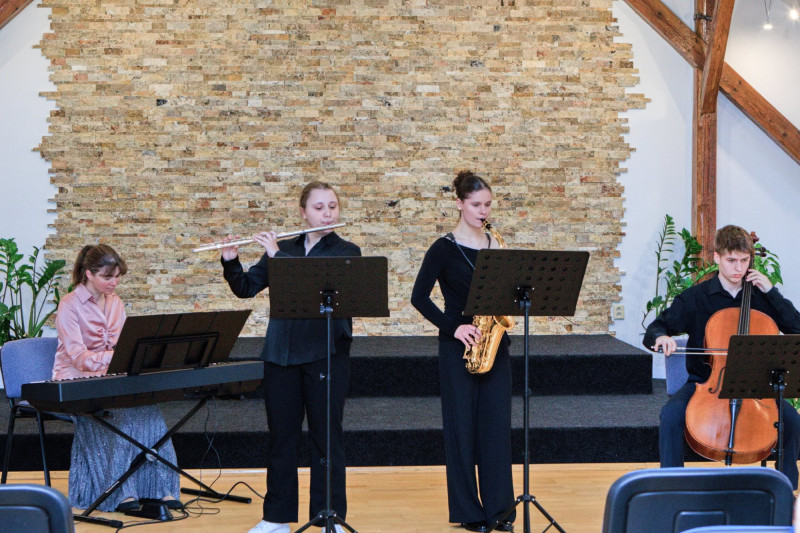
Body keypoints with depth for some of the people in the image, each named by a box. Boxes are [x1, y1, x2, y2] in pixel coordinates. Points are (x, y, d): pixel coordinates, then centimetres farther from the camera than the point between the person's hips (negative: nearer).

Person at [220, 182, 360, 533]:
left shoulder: (346, 252, 1)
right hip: (281, 354, 3)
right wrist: (230, 261, -10)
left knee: (326, 435, 1)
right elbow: (246, 288, 9)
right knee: (281, 435, 8)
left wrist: (277, 255, -17)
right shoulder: (282, 250, 11)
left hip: (326, 354, -3)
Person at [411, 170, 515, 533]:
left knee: (497, 425, 3)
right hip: (458, 347, -4)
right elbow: (419, 297, -9)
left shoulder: (495, 245, 10)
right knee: (462, 426, 1)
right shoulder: (444, 249, -5)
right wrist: (453, 327, -17)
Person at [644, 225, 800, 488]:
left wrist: (771, 291, -6)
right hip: (704, 382, -1)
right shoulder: (695, 297, 1)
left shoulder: (761, 298, 7)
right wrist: (661, 338, -26)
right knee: (671, 413, -31)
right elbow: (652, 333, -1)